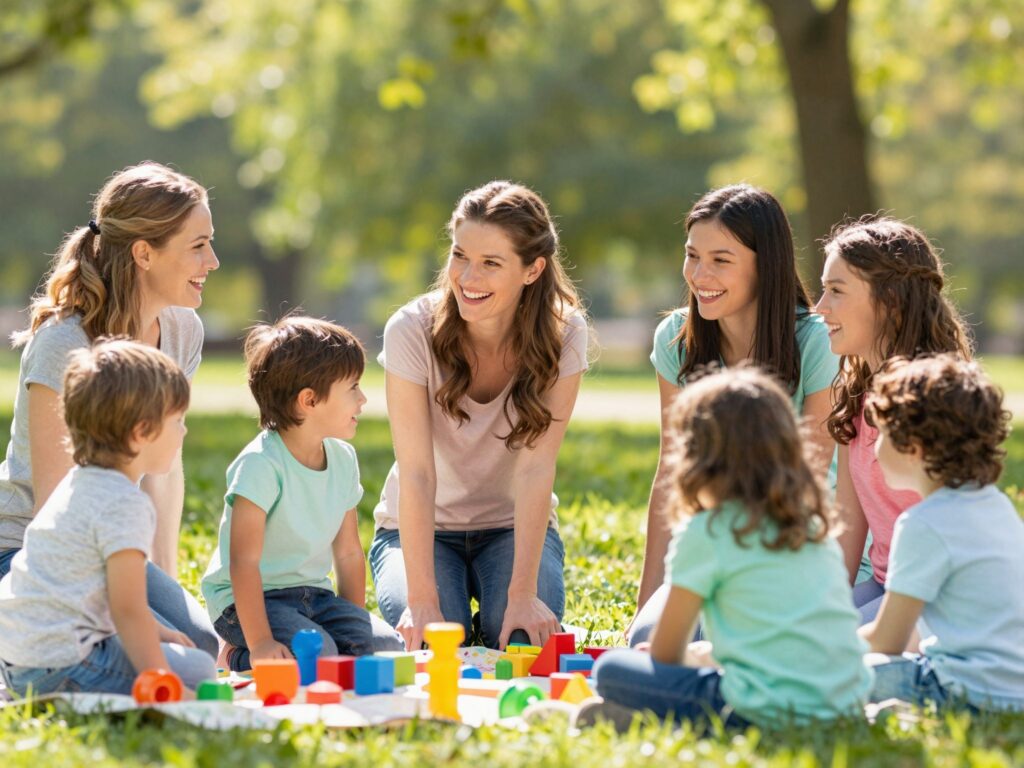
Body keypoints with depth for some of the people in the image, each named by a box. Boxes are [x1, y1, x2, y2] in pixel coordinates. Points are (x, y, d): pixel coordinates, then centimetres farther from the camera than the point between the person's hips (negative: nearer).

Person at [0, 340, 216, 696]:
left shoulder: (79, 482, 16)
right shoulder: (126, 505, -15)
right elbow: (128, 610, -19)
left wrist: (156, 633, 25)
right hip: (62, 664, -10)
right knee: (199, 670, -7)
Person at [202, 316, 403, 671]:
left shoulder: (343, 459, 4)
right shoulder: (261, 464, -21)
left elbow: (348, 552, 12)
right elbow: (244, 562, -24)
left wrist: (355, 624, 8)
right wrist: (260, 641, -30)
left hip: (313, 593, 8)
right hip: (248, 598, -8)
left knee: (387, 647, -11)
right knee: (317, 657, -31)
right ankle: (239, 658, -2)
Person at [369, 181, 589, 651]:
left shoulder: (563, 334, -17)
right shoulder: (412, 330, -20)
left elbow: (536, 469, -21)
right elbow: (416, 474, -24)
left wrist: (523, 593, -30)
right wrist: (422, 599, -32)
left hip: (515, 527, 1)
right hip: (423, 529, -1)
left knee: (524, 638, -26)